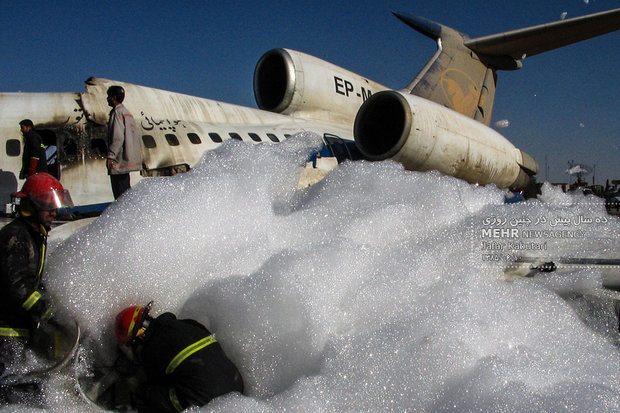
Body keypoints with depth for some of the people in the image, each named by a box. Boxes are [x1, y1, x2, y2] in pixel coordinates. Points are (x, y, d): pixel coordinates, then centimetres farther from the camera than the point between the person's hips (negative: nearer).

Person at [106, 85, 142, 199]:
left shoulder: (117, 112, -11)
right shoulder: (127, 112, 18)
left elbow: (118, 137, -21)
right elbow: (133, 135, 20)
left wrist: (110, 156, -22)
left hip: (120, 160, -10)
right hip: (128, 159, 10)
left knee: (120, 191, -9)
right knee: (126, 190, 15)